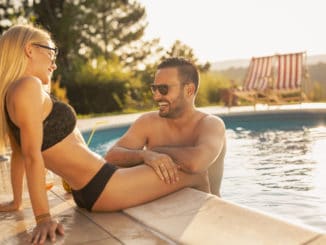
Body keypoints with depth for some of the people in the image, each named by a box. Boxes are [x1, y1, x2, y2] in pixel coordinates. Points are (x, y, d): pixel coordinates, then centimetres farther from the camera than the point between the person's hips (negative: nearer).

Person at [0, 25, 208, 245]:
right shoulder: (28, 86, -18)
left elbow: (19, 154, 16)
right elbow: (32, 156, -22)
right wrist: (44, 218, -20)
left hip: (88, 192, 11)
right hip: (101, 187, -11)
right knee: (197, 175, 4)